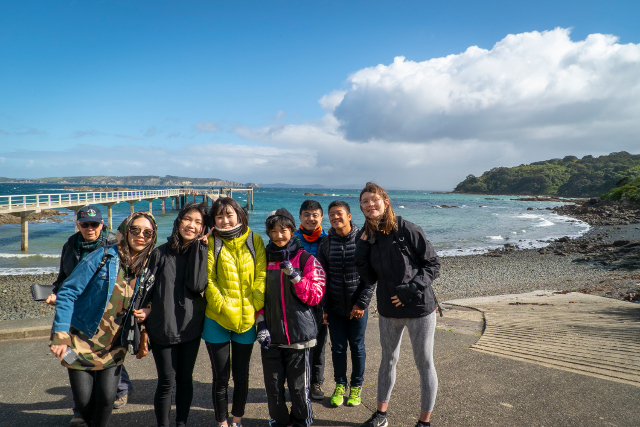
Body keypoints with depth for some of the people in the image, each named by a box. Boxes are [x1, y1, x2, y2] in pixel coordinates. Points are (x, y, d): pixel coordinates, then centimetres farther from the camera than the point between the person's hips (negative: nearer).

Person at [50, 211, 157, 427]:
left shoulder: (147, 267, -2)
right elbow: (68, 292, -13)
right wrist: (60, 334, -19)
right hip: (82, 343, -2)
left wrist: (146, 311, -10)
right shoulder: (103, 256, -15)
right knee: (83, 401, 5)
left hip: (113, 348, 3)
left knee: (106, 399, -4)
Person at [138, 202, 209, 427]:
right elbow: (146, 289, 1)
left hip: (191, 327, 2)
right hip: (163, 329, -2)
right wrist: (143, 314, -8)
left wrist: (198, 247, -17)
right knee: (167, 382, 6)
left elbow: (197, 285, -18)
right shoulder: (161, 253, -5)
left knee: (185, 379, 15)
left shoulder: (202, 253, -1)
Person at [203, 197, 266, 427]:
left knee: (241, 375, 14)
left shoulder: (254, 240, 1)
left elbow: (261, 276, -2)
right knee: (221, 376, 8)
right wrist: (223, 307, -13)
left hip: (247, 320, 1)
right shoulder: (211, 242, -2)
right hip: (217, 320, -1)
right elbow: (208, 279, -6)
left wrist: (254, 308, -10)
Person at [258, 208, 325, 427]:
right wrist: (260, 323, 1)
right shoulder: (264, 259, 6)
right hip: (271, 335, 3)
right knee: (273, 386, 11)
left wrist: (294, 275, -21)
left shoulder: (306, 259, -3)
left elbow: (314, 296, -8)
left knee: (298, 386, 7)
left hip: (298, 334, -3)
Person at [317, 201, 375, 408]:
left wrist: (362, 303, -13)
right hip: (334, 307, 2)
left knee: (357, 347, 12)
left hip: (357, 307, -2)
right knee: (338, 347, 12)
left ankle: (356, 386, 31)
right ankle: (340, 385, 31)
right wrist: (323, 306, -1)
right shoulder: (326, 243, -1)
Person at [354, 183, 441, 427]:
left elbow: (433, 264, -11)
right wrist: (362, 249, -12)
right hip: (388, 310, 5)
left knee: (424, 364, 9)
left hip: (419, 308, -5)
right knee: (388, 360, 20)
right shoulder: (365, 237, 1)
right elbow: (370, 278, 0)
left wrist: (410, 290, -20)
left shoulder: (406, 229, -14)